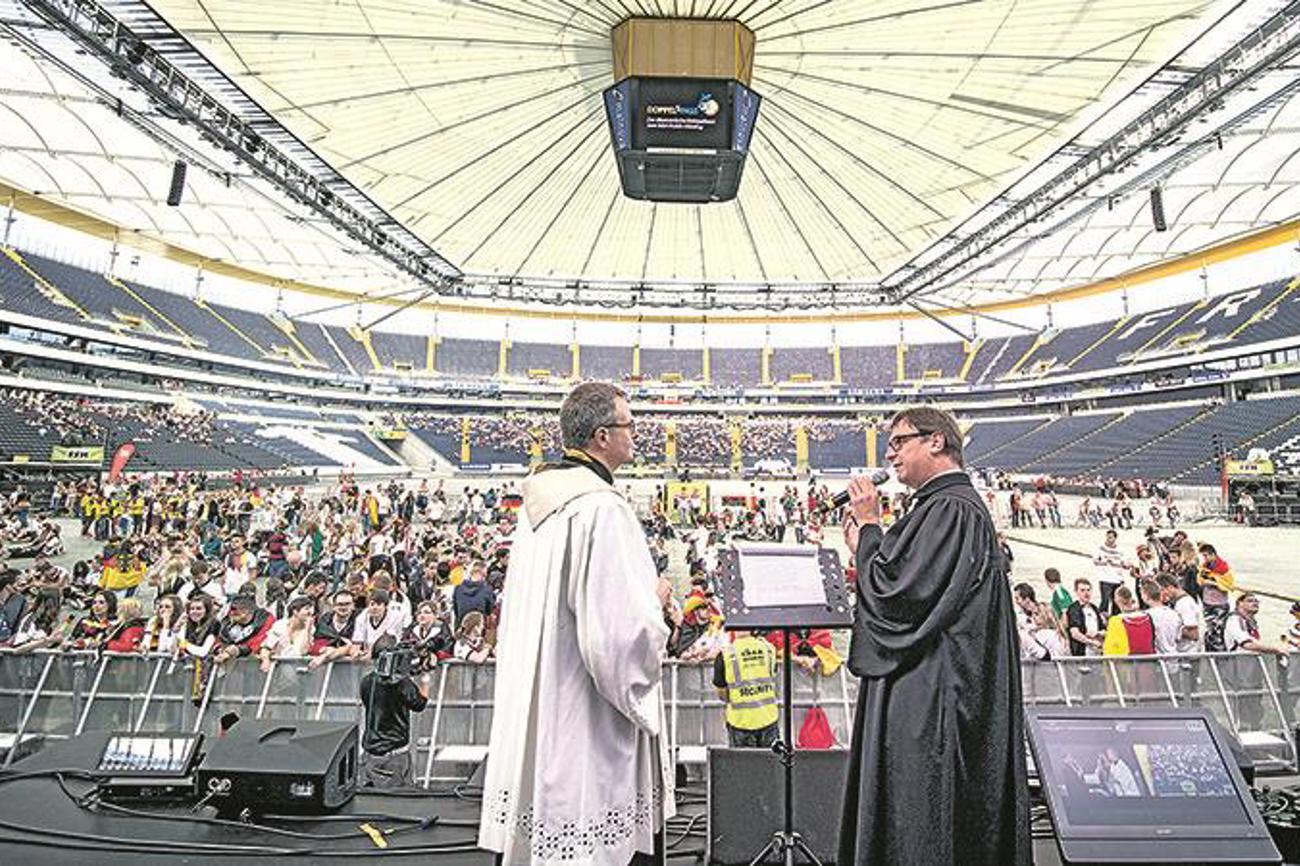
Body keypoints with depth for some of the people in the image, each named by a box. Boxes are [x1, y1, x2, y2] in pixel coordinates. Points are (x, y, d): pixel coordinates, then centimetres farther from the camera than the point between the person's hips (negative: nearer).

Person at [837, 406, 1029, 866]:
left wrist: (869, 526, -12)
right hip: (925, 699, 10)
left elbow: (896, 593, -23)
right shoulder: (950, 505, 15)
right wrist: (864, 547, 10)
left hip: (931, 704, -10)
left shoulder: (950, 509, -18)